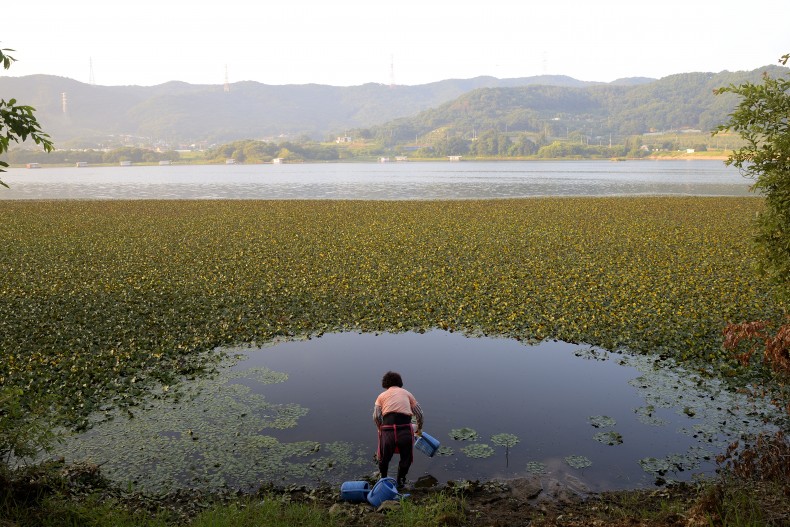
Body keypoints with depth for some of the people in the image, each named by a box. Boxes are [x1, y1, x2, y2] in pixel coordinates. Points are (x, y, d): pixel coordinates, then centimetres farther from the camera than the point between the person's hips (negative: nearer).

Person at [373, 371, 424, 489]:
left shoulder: (382, 395, 18)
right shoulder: (406, 393, 20)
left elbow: (376, 416, 3)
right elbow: (419, 413, 17)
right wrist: (419, 428, 32)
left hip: (388, 429, 0)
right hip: (405, 429, 0)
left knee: (384, 457, 25)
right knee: (406, 458, 23)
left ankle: (383, 479, 41)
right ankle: (400, 482, 35)